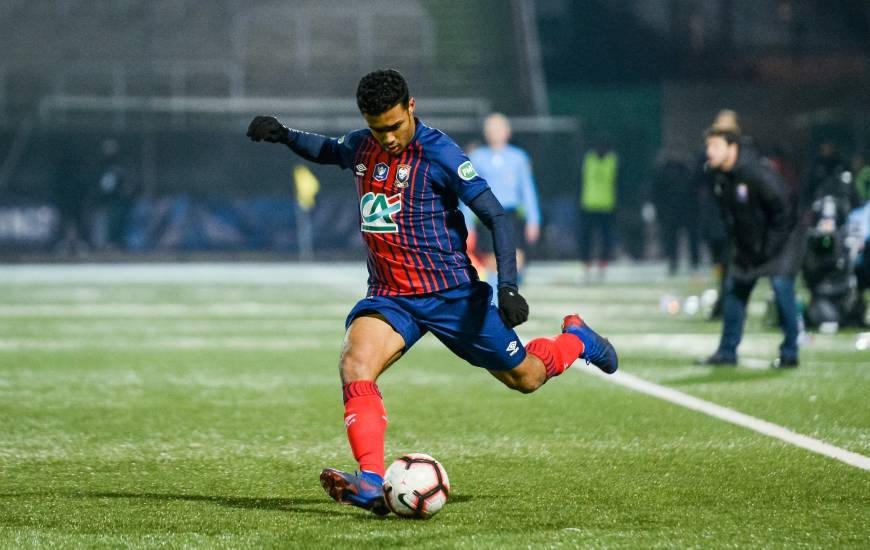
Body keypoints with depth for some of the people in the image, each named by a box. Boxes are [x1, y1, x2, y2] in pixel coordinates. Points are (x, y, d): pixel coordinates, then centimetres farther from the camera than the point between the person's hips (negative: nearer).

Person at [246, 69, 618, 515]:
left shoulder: (439, 153, -15)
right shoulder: (361, 147, 3)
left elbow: (495, 216, -14)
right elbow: (328, 150, 28)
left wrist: (508, 286, -24)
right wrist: (284, 135, 8)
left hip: (451, 293, -4)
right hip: (389, 296, 4)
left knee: (525, 378, 10)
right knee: (354, 365, -27)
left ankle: (577, 339, 44)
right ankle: (372, 483, -37)